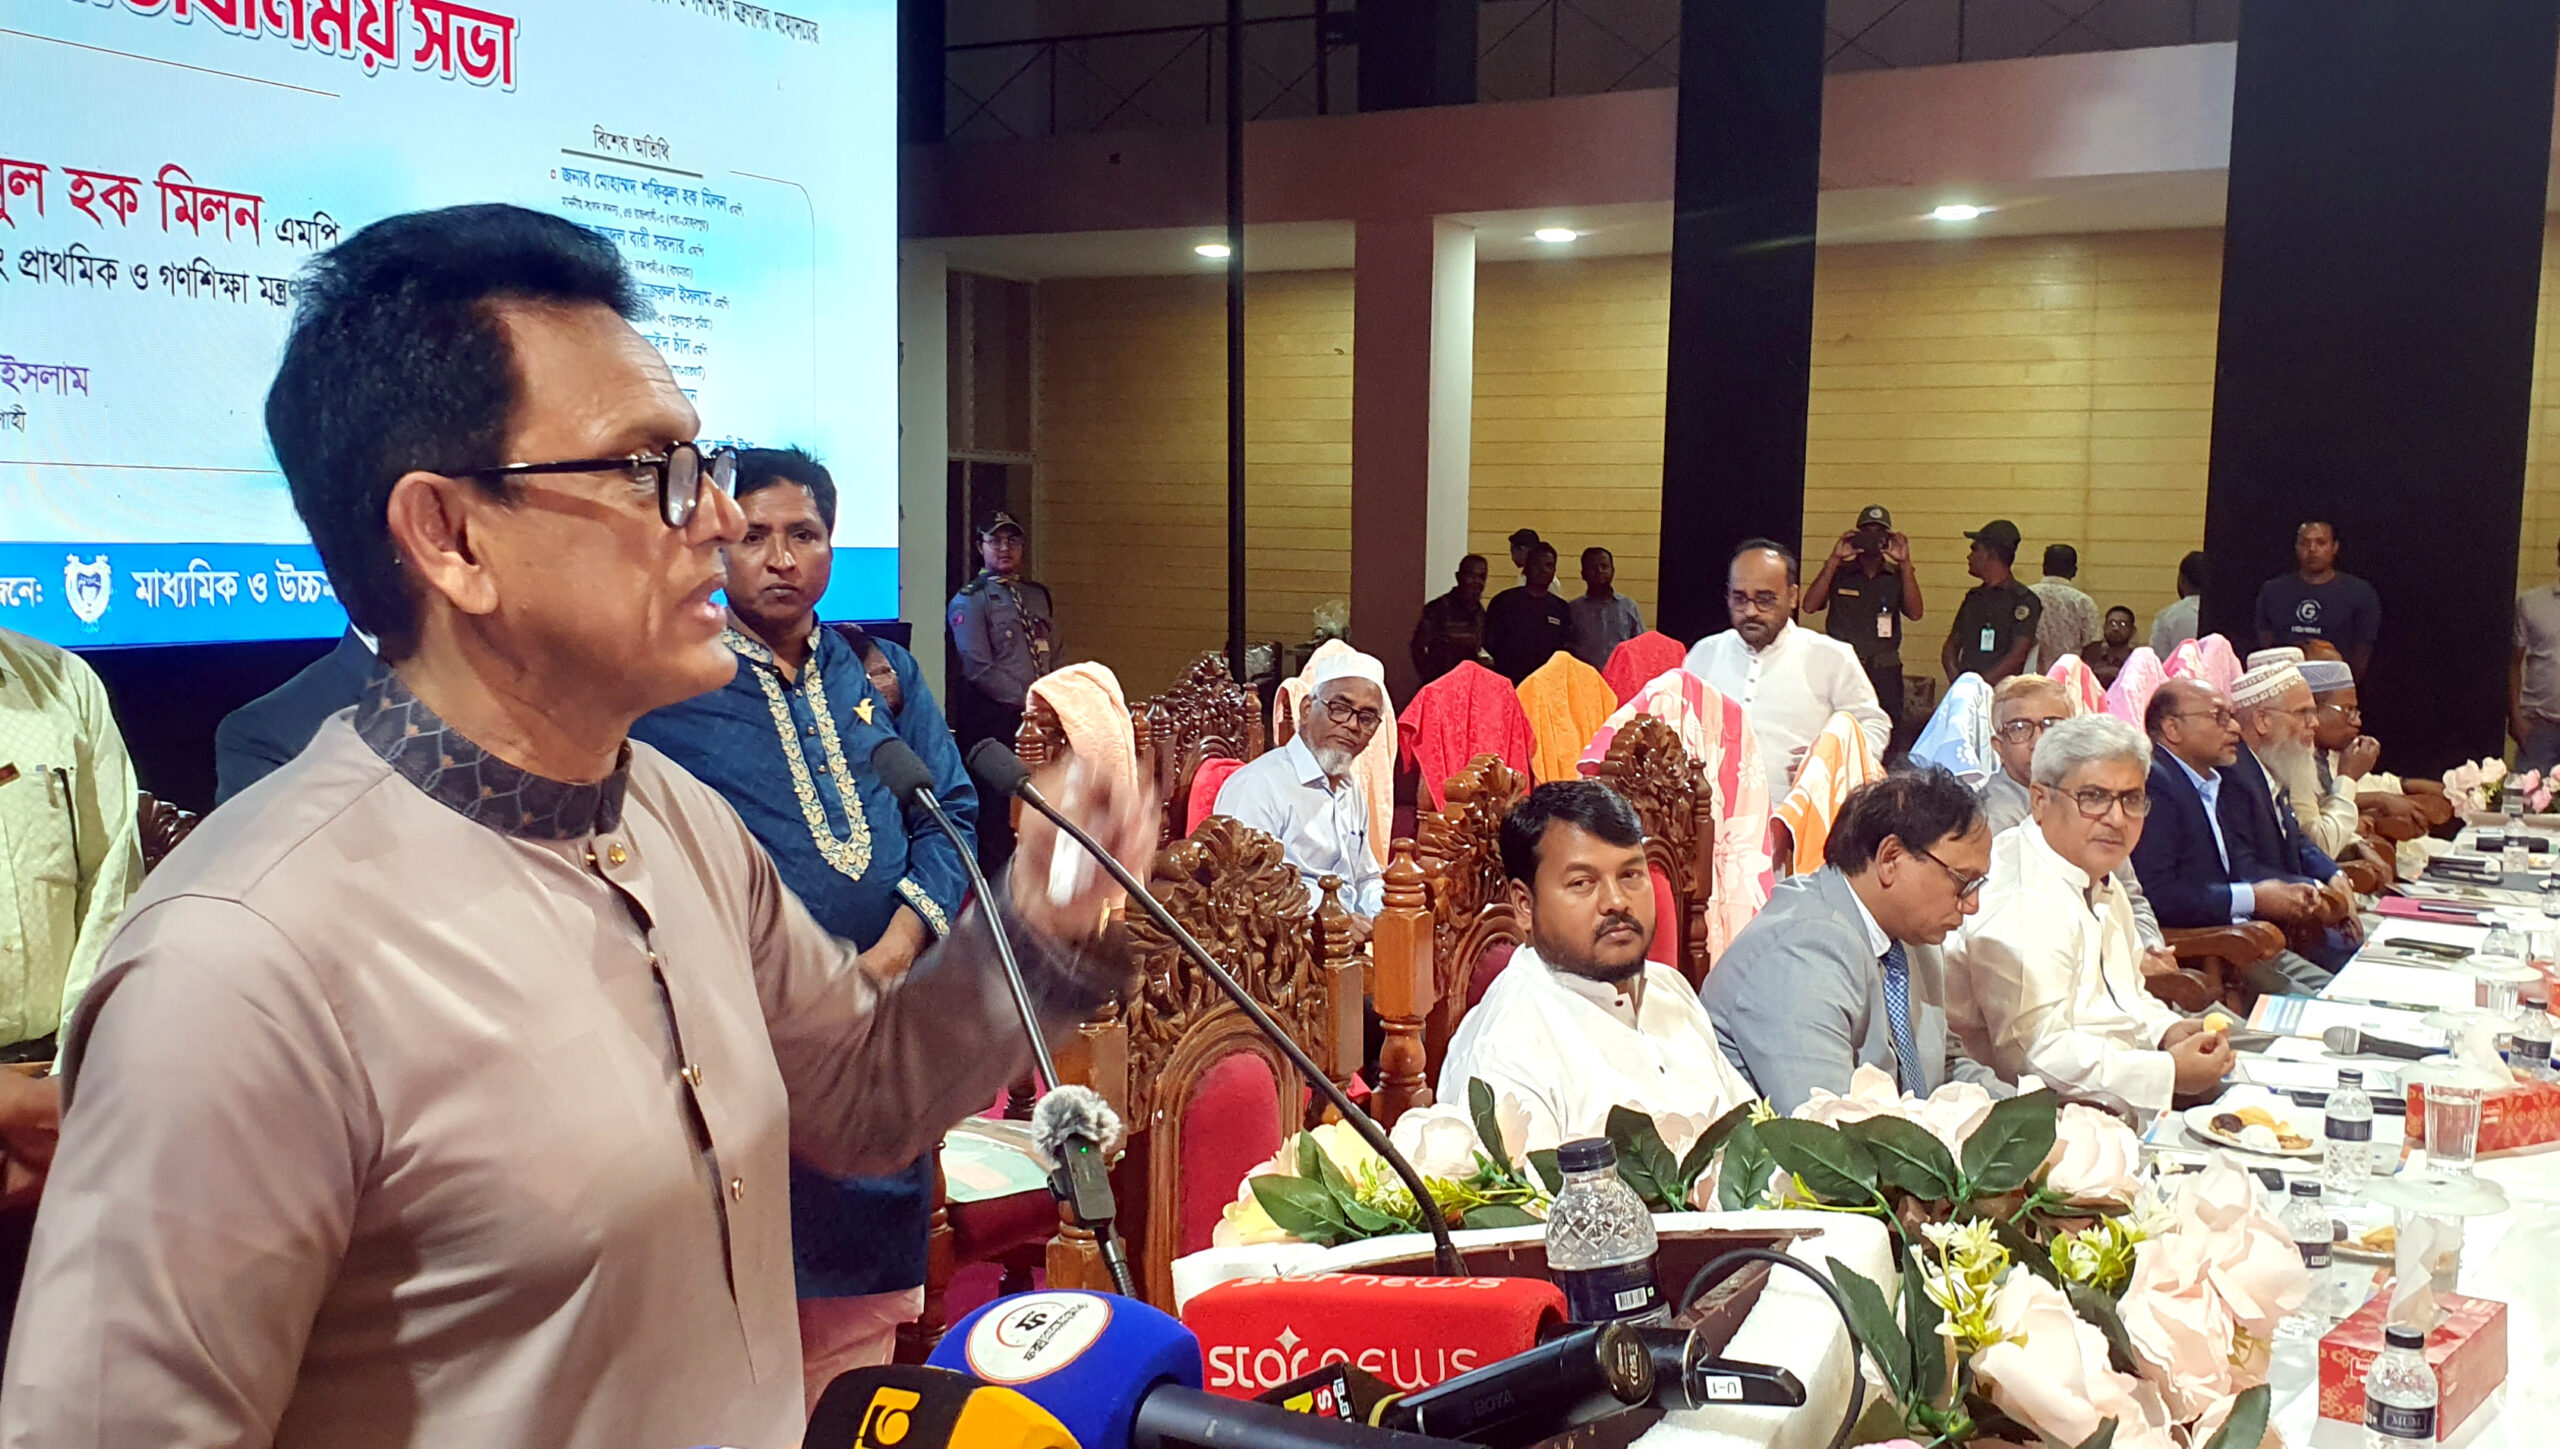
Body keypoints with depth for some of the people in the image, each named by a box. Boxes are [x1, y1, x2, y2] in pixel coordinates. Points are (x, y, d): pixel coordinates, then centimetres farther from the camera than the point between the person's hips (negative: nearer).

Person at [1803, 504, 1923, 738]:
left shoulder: (1897, 576, 10)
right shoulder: (1839, 573, 8)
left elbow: (1914, 613, -5)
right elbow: (1809, 606, -6)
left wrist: (1905, 563, -11)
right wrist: (1834, 560, -11)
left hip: (1885, 672, 1)